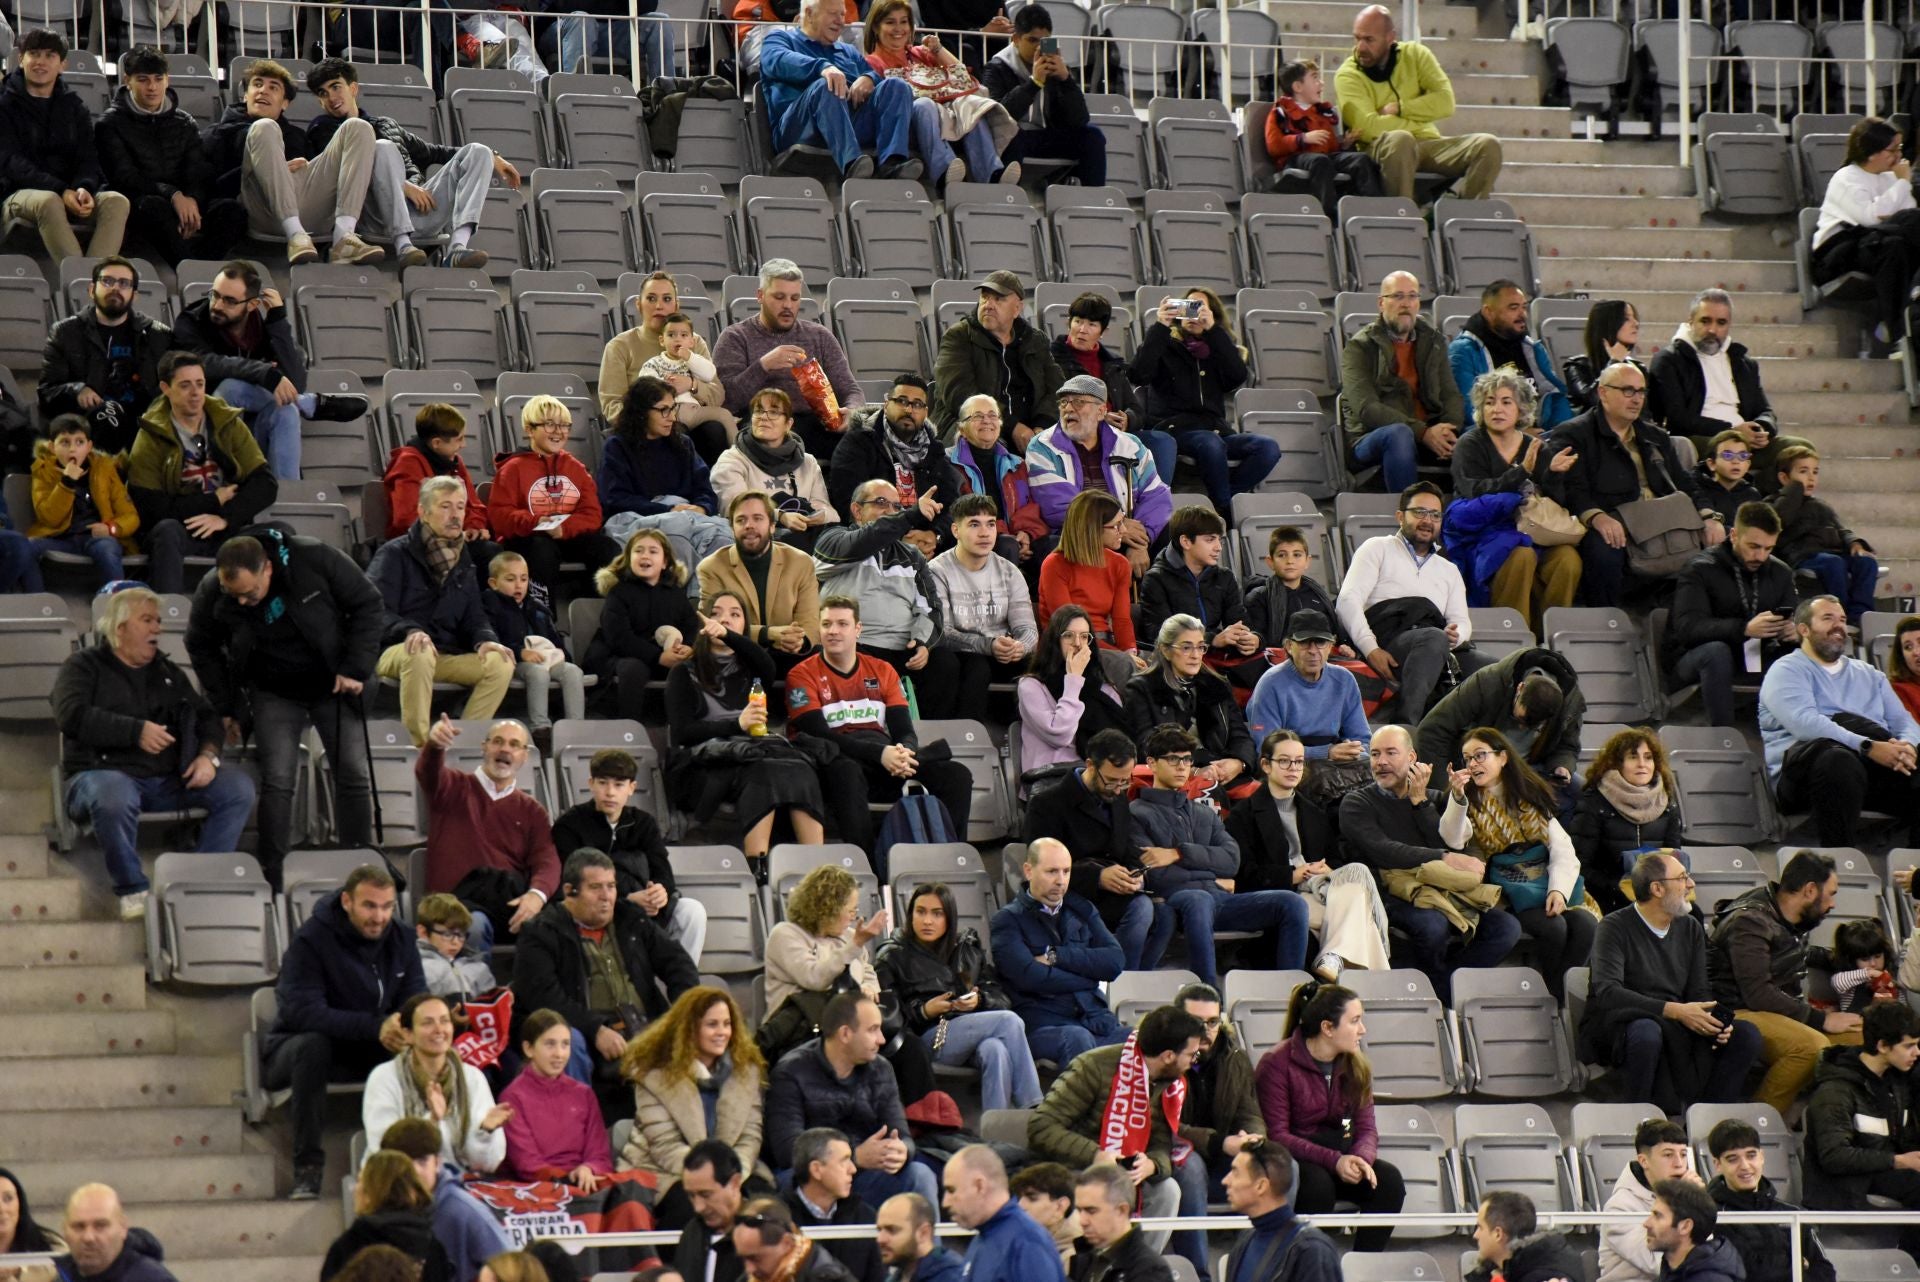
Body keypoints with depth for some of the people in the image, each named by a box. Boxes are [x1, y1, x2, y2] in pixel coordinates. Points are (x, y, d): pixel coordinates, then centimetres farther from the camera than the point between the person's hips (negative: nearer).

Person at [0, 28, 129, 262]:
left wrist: (85, 188, -18)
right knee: (49, 201, -39)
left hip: (70, 193, 4)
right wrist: (61, 190, -22)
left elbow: (88, 158, 8)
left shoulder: (74, 106, 17)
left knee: (116, 201, -26)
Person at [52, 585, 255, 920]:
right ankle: (132, 890, -23)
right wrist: (137, 731, -16)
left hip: (170, 780, 5)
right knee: (113, 797, -42)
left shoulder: (168, 672, 25)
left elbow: (207, 716, 25)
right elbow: (71, 715, -11)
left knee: (239, 786, -16)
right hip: (105, 771, -5)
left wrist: (208, 755, 2)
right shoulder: (85, 665, 7)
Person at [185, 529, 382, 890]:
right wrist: (224, 706, -2)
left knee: (354, 776, 1)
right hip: (274, 695, 0)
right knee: (276, 781, -10)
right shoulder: (212, 593, -20)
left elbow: (368, 606, -13)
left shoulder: (314, 560, -26)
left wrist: (356, 669, -17)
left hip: (332, 685, 0)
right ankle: (273, 877, -5)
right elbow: (202, 648, 1)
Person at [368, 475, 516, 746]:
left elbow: (474, 617, 17)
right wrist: (409, 631, -31)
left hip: (446, 657, 5)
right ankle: (419, 744, -36)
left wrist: (485, 640, -7)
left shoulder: (463, 563, 20)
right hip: (395, 651, -5)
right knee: (420, 654, -41)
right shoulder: (395, 554, 0)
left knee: (500, 664, -20)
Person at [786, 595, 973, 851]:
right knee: (846, 772, -42)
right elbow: (819, 734, -9)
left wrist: (902, 753, -17)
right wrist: (880, 754, -22)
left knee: (956, 776, -19)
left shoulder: (882, 671, 18)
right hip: (839, 760, -4)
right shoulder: (803, 676, 4)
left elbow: (904, 730, 11)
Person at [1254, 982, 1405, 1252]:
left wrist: (1361, 1158, -22)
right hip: (1290, 1161, -6)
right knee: (1318, 1183, -37)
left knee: (1389, 1179, -21)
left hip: (1339, 1156, 6)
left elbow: (1366, 1128, 3)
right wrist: (1333, 1161, -28)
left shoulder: (1356, 1065, 5)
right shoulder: (1277, 1064, -13)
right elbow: (1276, 1135, -17)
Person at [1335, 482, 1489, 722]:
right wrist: (1370, 649, -11)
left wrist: (1456, 634, -7)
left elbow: (1462, 621, 22)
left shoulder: (1449, 570, 36)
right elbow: (1348, 599, 5)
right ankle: (1407, 723, -51)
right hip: (1390, 639, -5)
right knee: (1434, 638, -40)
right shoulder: (1378, 548, 20)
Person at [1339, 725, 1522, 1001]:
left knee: (1506, 926, -19)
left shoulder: (1433, 799, 22)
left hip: (1443, 889, 5)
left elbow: (1448, 844, 4)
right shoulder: (1356, 803, 7)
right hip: (1391, 893, -5)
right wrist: (1446, 859, -16)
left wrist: (1420, 800, 0)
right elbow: (1382, 852, -10)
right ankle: (1447, 994, -10)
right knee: (1432, 924, -36)